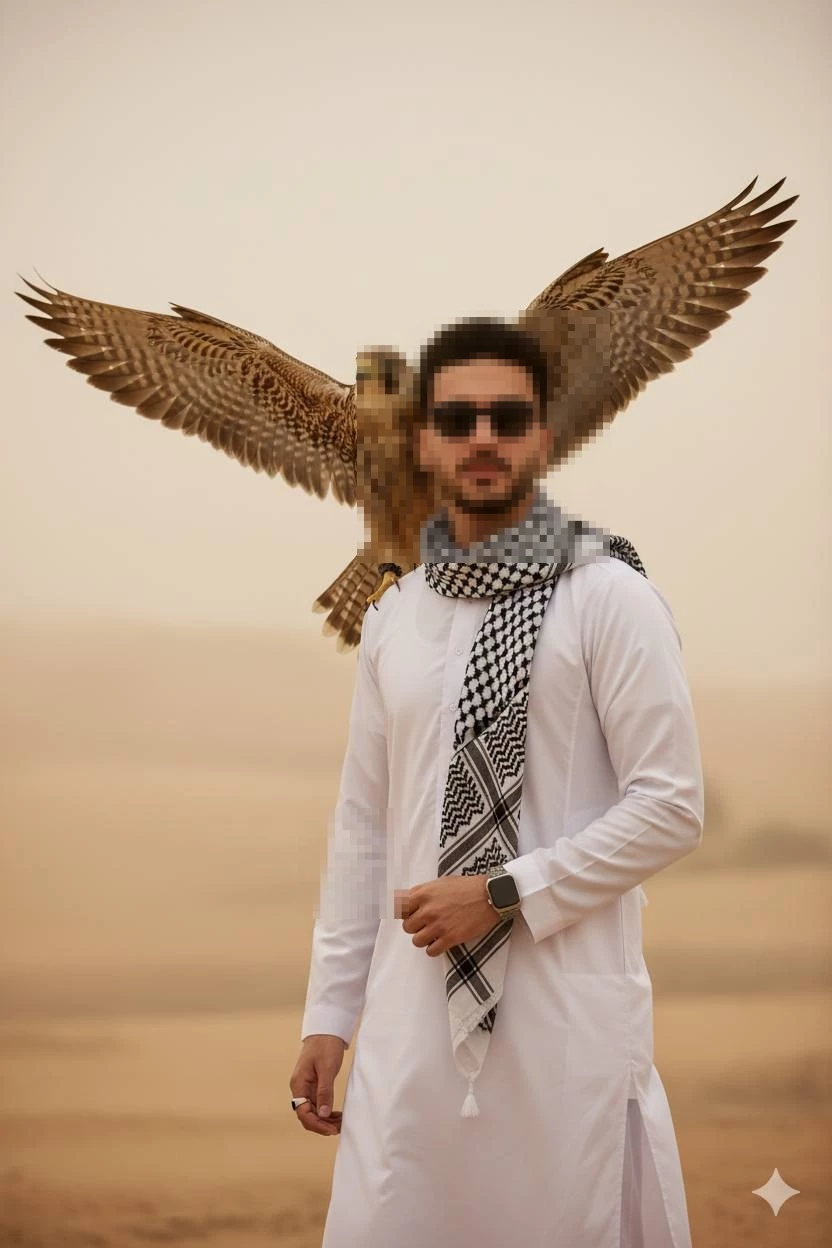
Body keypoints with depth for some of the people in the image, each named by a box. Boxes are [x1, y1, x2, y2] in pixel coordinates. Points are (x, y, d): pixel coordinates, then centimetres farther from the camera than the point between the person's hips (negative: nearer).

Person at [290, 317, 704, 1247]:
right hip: (413, 1016, 4)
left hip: (568, 1019, -4)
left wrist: (506, 894, -13)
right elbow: (363, 825, 15)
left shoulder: (608, 597, -5)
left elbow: (671, 807, -8)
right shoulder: (392, 619, 12)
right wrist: (328, 1014, 12)